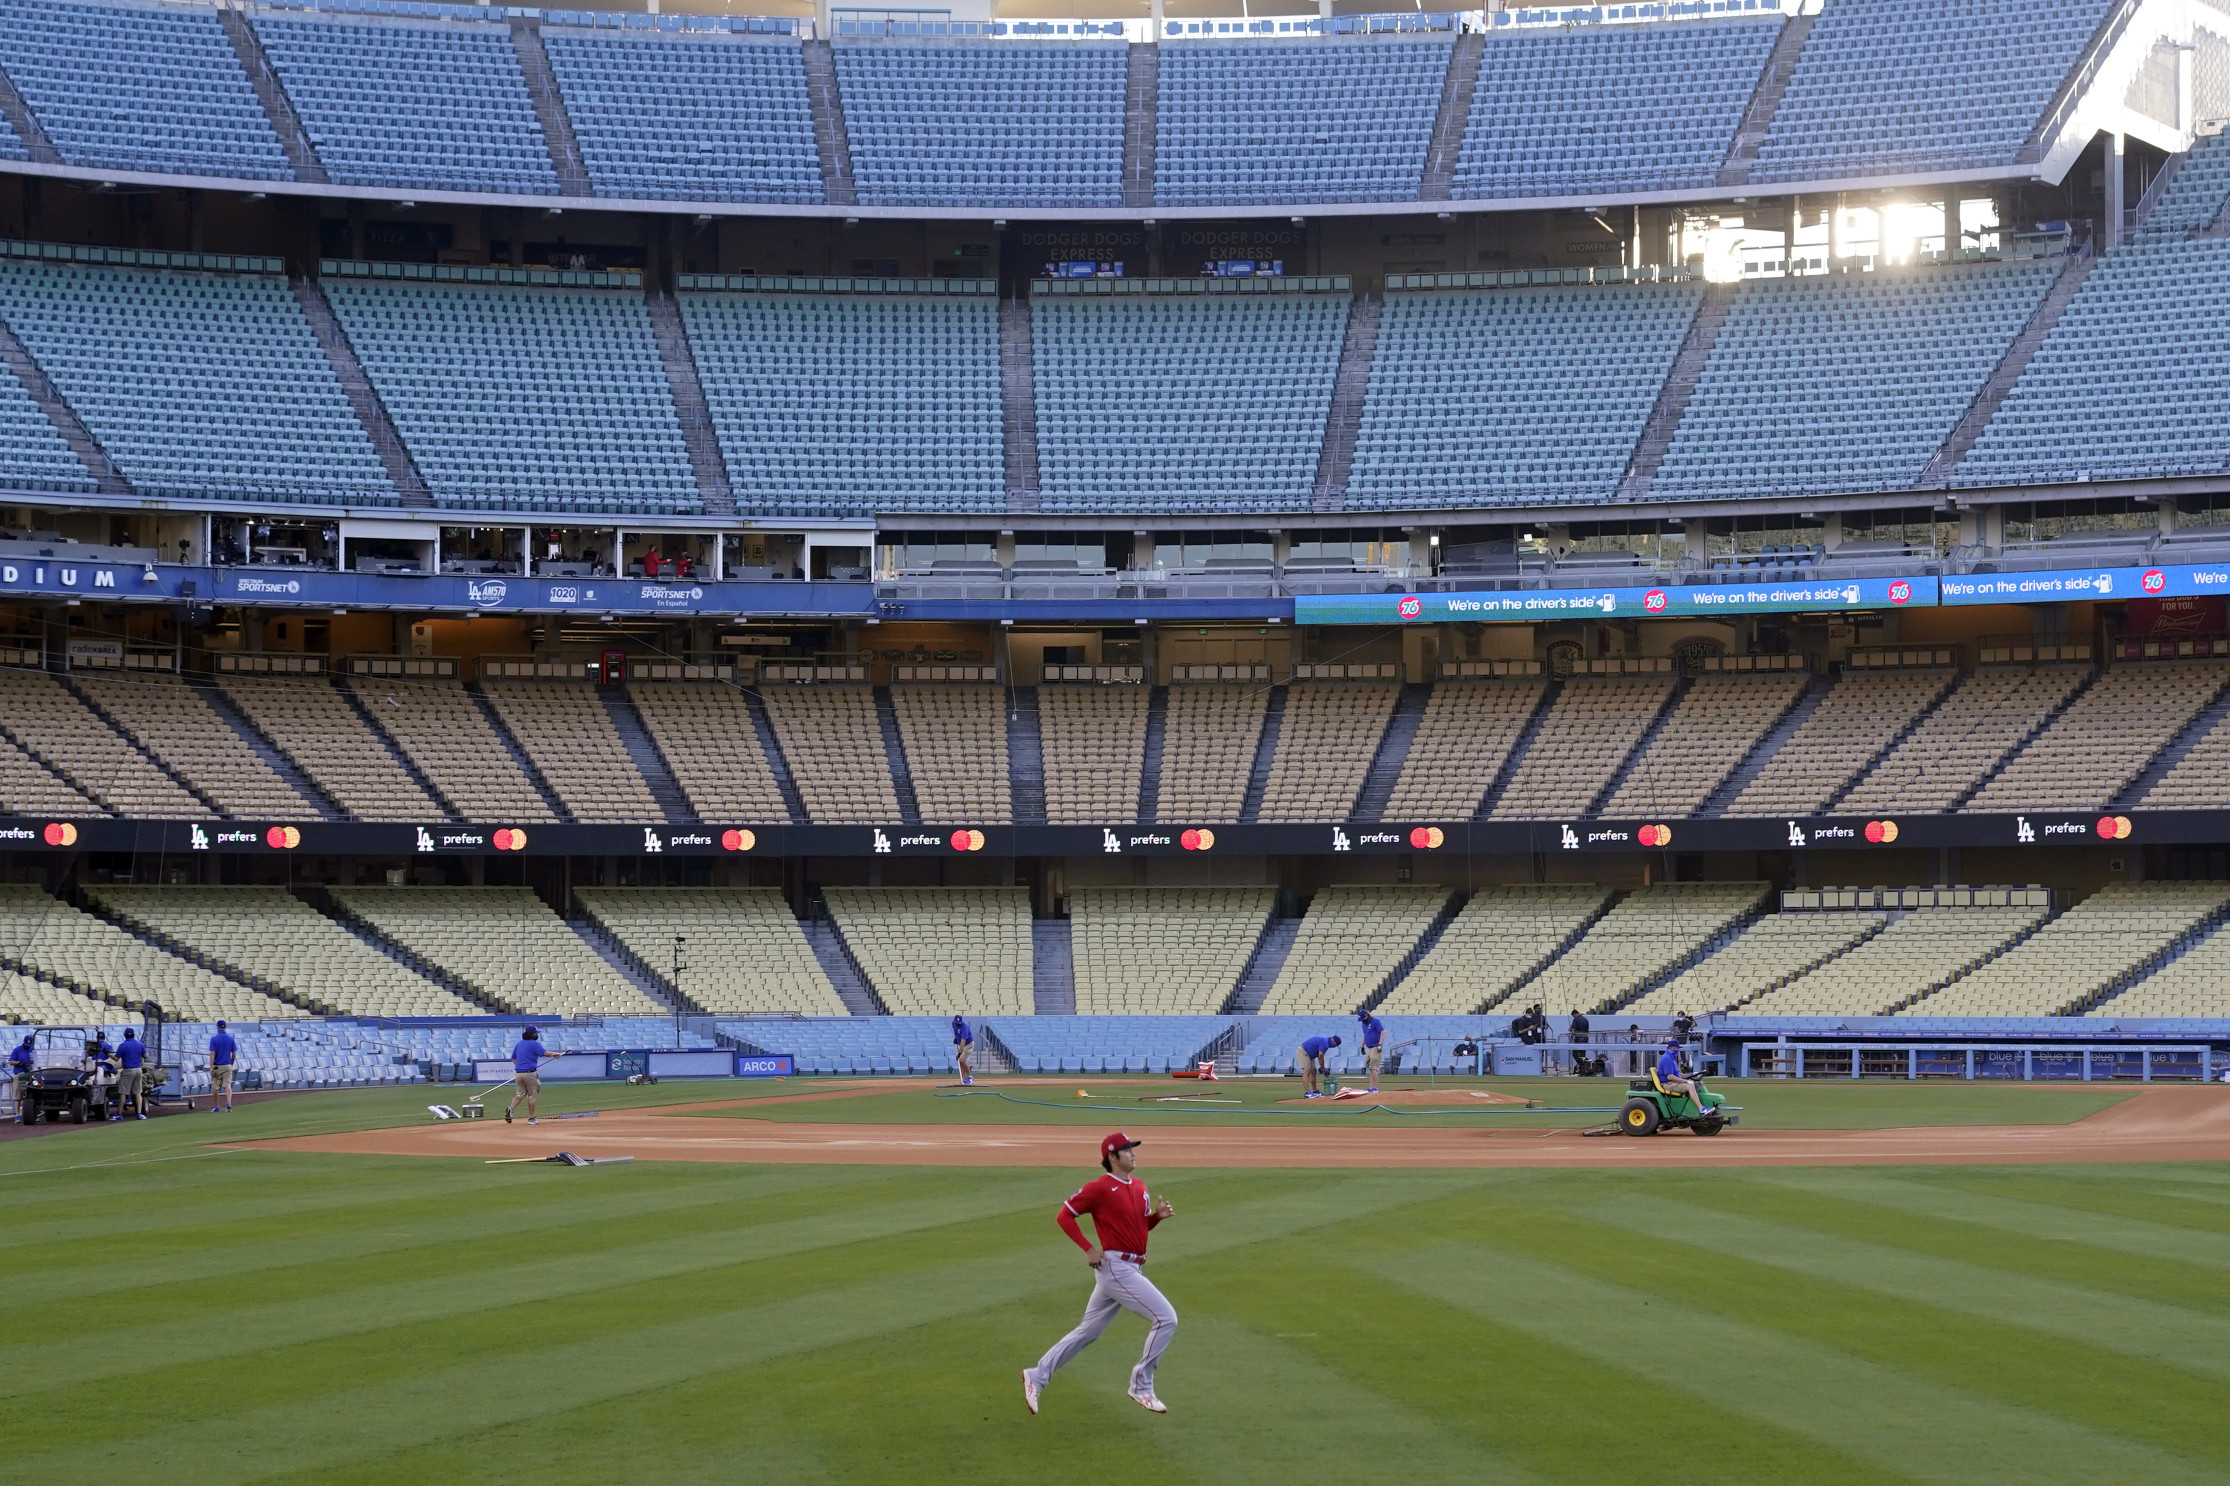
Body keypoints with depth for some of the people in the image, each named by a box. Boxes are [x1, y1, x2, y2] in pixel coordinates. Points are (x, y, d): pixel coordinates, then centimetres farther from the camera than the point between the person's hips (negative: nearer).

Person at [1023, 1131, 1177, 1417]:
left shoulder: (1139, 1188, 13)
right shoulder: (1099, 1188, -11)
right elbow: (1064, 1215, -7)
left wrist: (1158, 1215, 2)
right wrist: (1089, 1248, -13)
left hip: (1132, 1269, 9)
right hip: (1115, 1266, -9)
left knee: (1087, 1332, 14)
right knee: (1165, 1318, -13)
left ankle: (1037, 1377, 22)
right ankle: (1141, 1387, -3)